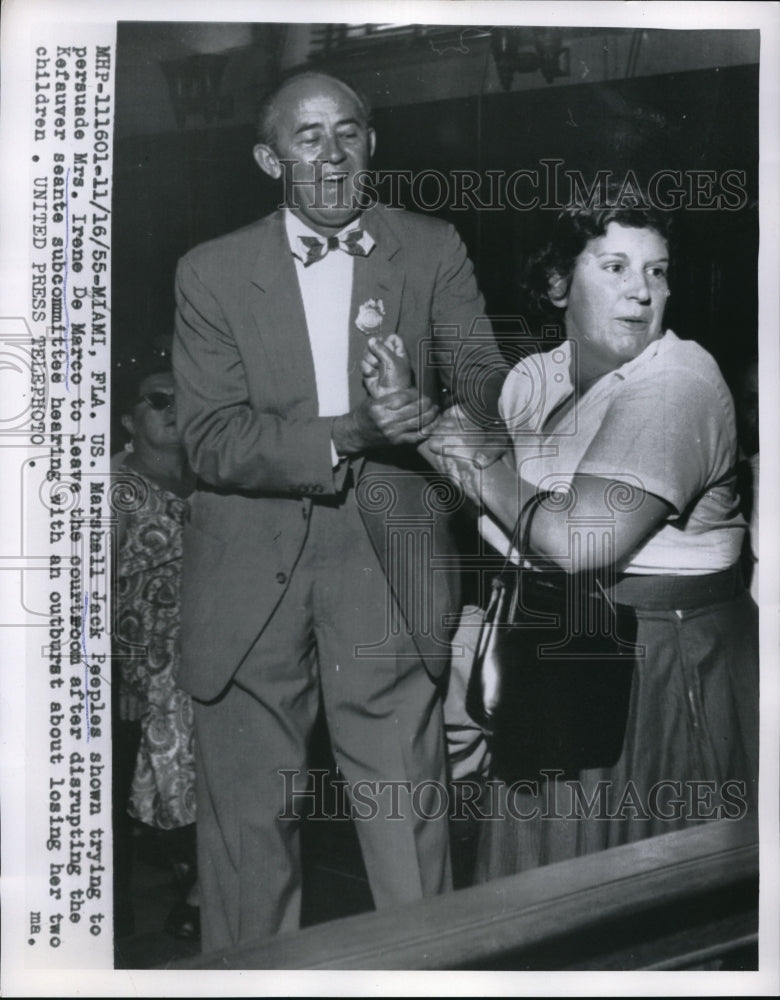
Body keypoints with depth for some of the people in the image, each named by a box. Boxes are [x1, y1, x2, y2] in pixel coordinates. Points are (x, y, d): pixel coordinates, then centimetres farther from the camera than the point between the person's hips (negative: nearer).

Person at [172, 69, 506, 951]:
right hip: (251, 572, 0)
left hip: (387, 566, 0)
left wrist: (423, 406, -24)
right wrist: (351, 434, -21)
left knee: (409, 810, 2)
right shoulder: (211, 272, 3)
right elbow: (211, 441, -7)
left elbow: (486, 384, -1)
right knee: (249, 815, 10)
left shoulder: (433, 251, 7)